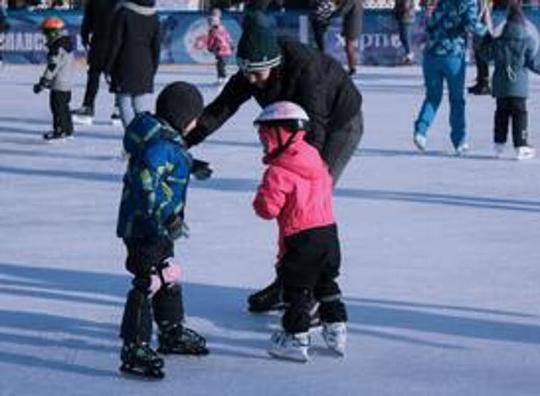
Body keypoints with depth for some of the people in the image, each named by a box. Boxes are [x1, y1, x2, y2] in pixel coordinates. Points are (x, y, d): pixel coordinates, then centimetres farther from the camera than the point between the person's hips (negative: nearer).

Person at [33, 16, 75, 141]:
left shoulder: (58, 49, -21)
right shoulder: (67, 45, 12)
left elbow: (52, 67, -23)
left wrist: (42, 83, -20)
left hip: (58, 85, -10)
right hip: (67, 83, 10)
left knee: (58, 107, -4)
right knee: (64, 107, 18)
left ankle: (59, 130, -2)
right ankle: (68, 129, 24)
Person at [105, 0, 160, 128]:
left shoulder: (123, 13, -9)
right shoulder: (153, 17, 4)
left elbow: (116, 42, -7)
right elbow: (156, 46, 9)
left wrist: (108, 66, 0)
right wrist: (153, 68, 19)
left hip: (125, 64, -4)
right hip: (145, 66, 4)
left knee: (125, 103, -1)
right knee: (142, 105, 7)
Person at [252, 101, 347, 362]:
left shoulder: (278, 171, -15)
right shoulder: (316, 160, 10)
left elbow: (267, 207, -18)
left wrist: (261, 198, 2)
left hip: (301, 239, -8)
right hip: (329, 232, 8)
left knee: (296, 287, 2)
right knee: (326, 283, 21)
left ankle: (296, 338, 5)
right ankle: (336, 330, 26)